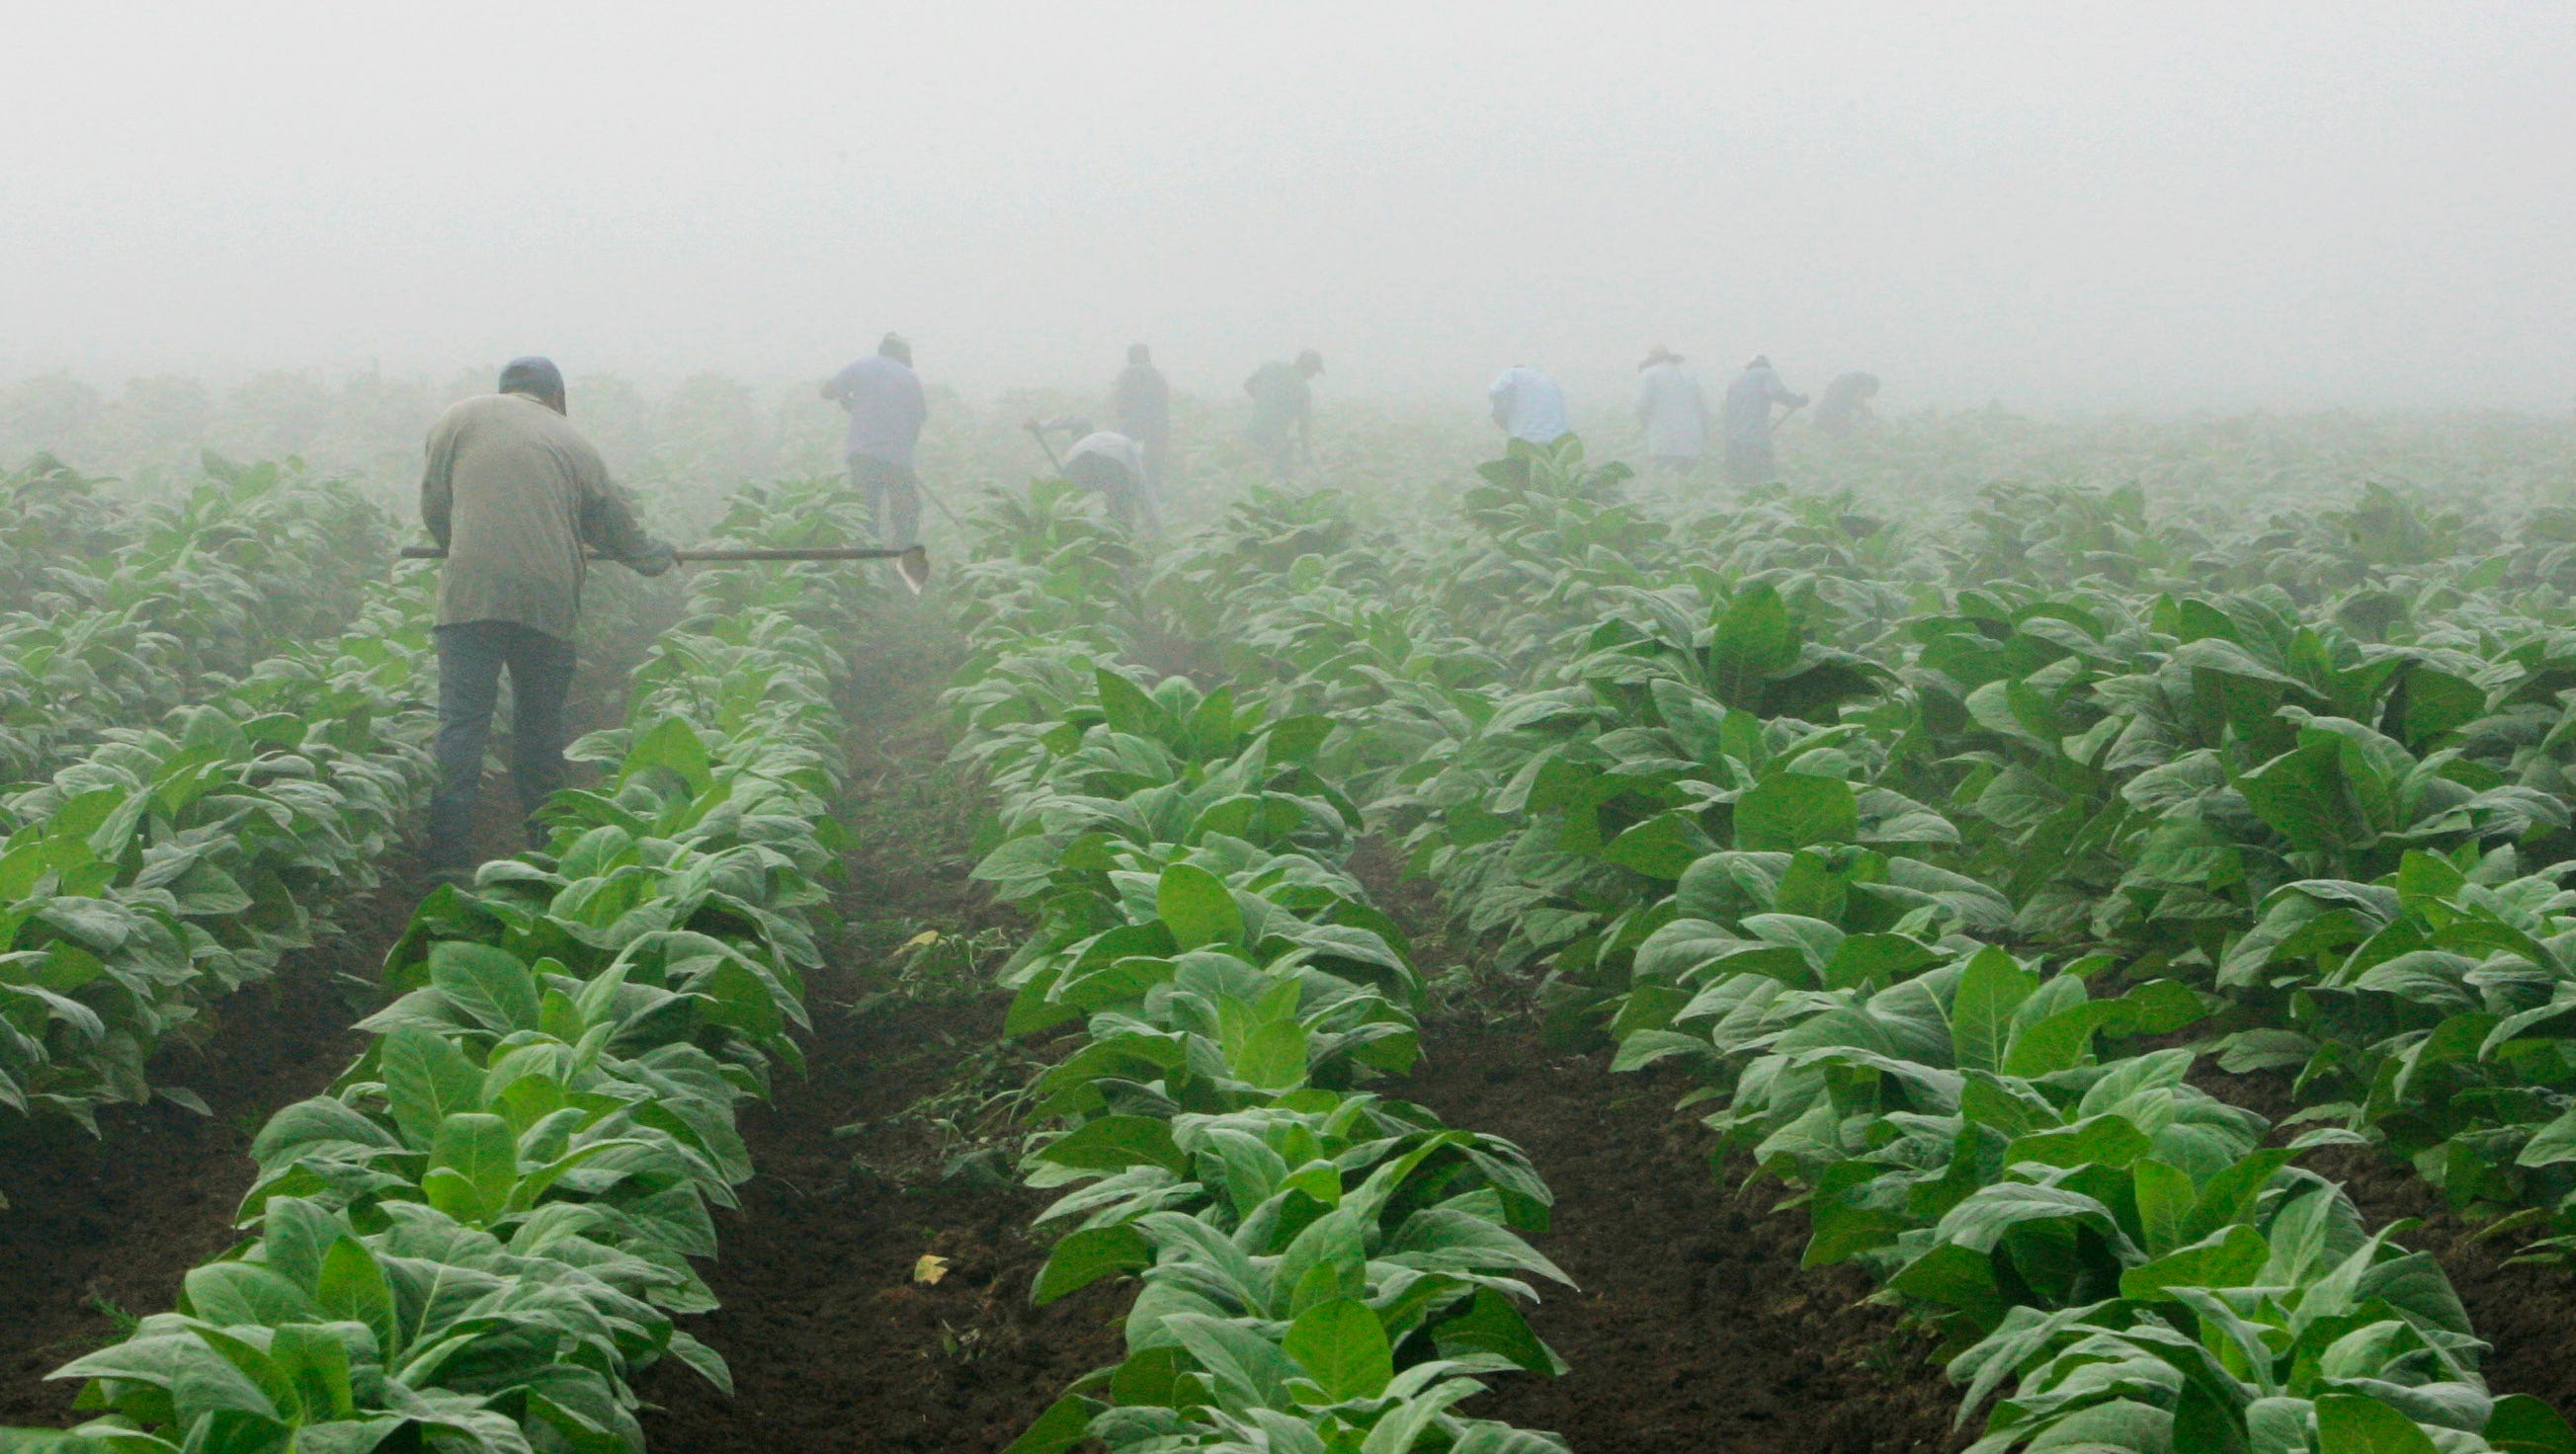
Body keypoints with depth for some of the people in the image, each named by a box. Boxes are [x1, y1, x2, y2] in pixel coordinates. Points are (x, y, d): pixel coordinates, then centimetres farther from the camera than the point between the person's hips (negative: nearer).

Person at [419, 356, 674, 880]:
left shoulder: (460, 418, 13)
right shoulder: (572, 440, 16)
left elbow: (433, 507, 13)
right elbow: (615, 523, 23)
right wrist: (656, 556, 44)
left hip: (471, 595, -1)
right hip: (549, 597, 1)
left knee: (461, 724, -4)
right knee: (541, 731, 13)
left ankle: (450, 860, -13)